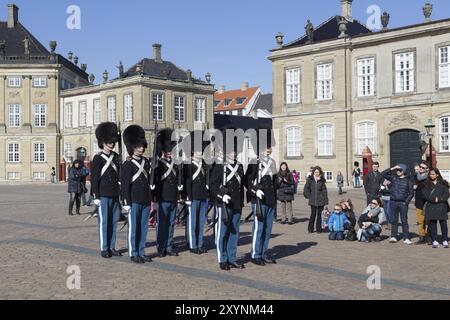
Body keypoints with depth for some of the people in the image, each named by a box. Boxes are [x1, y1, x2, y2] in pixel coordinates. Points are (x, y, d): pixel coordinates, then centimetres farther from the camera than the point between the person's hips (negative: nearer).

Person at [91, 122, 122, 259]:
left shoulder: (116, 157, 11)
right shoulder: (98, 159, -7)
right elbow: (94, 179, -8)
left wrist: (121, 193, 13)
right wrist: (96, 197, -11)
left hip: (115, 196, 6)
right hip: (103, 196, -6)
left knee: (114, 221, 9)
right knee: (104, 222, 0)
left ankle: (112, 247, 18)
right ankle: (104, 249, 8)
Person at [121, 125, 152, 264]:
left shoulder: (146, 161, 11)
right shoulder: (128, 164, -9)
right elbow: (125, 185, -10)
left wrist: (151, 199, 16)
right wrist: (127, 203, -13)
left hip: (146, 201, 6)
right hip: (134, 202, -6)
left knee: (144, 228, 11)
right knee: (133, 228, 3)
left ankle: (141, 252, 20)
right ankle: (133, 254, 12)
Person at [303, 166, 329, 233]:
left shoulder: (322, 180, 5)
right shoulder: (310, 179, 2)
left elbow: (324, 190, 5)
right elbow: (306, 189, 5)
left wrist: (325, 200, -1)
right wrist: (309, 196, -2)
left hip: (320, 200, 1)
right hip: (313, 201, -1)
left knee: (319, 214, 6)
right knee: (313, 214, -3)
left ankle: (318, 229, 13)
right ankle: (310, 229, 8)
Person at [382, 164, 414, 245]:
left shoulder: (408, 180, -1)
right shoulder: (393, 178, 4)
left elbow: (411, 193, 1)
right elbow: (383, 174, -3)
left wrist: (406, 202, -7)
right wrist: (392, 169, -9)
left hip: (403, 203, -2)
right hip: (393, 202, 2)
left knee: (404, 221, 1)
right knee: (394, 220, 8)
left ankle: (406, 238, 4)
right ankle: (393, 237, 15)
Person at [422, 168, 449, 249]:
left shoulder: (443, 184, 9)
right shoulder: (427, 184, 11)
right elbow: (425, 194, 0)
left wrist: (439, 199, -13)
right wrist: (434, 199, -10)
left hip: (441, 206, -1)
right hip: (431, 206, 1)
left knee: (443, 223, -2)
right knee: (433, 224, 0)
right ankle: (434, 241, 3)